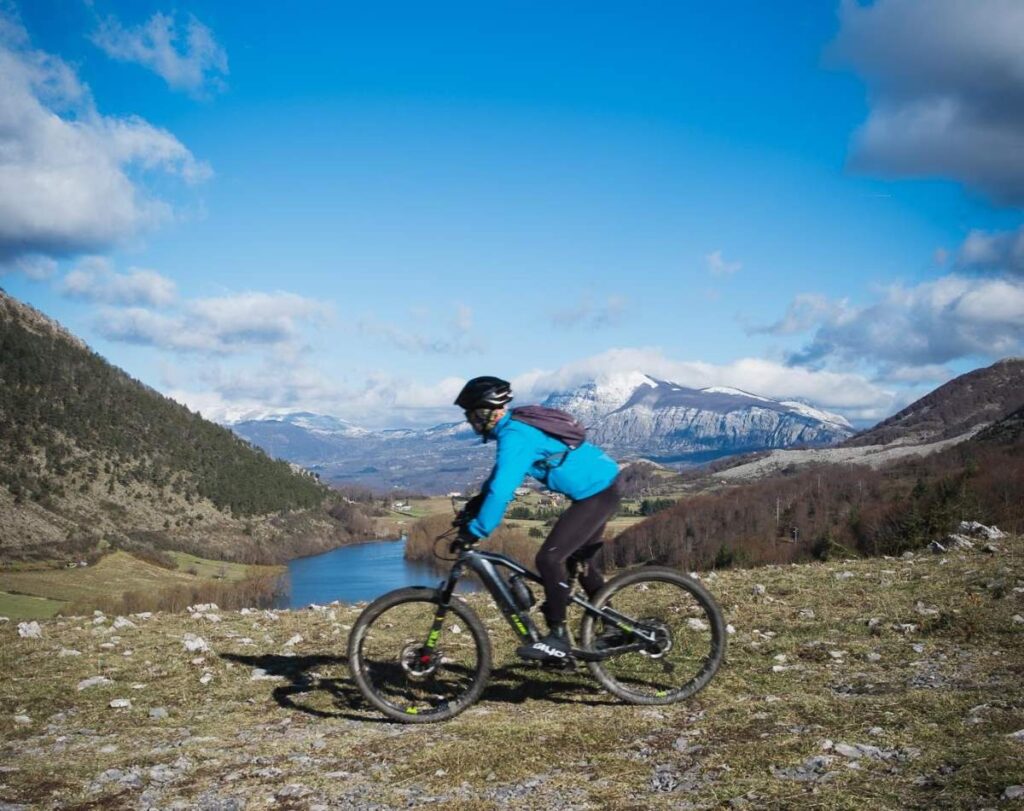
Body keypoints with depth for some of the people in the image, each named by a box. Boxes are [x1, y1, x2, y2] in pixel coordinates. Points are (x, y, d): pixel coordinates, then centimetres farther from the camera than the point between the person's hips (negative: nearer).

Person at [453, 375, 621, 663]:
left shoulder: (514, 438, -21)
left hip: (597, 493, -10)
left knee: (549, 558, -13)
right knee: (579, 559, 21)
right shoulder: (516, 427, 10)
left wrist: (473, 532, -23)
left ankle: (558, 639, -8)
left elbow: (501, 492, -29)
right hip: (601, 485, 10)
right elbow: (498, 479, 25)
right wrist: (474, 505, 21)